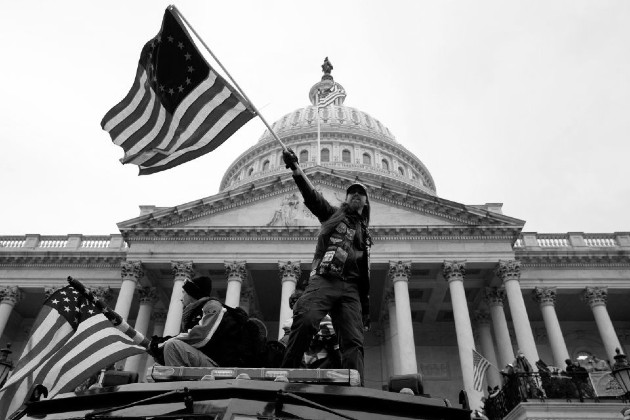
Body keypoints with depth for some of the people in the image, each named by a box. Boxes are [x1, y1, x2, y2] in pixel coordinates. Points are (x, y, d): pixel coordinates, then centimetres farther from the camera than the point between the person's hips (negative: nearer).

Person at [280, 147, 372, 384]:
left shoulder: (365, 234, 30)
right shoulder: (332, 214, 20)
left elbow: (365, 276, 29)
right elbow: (311, 195, 1)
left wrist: (366, 309, 21)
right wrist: (296, 168, -18)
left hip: (350, 288, 4)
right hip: (324, 279, -4)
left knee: (353, 342, -11)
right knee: (305, 320, -30)